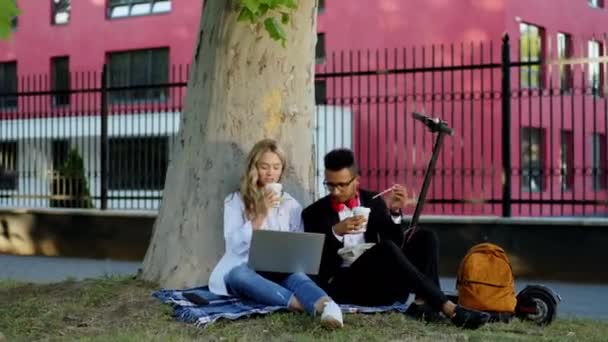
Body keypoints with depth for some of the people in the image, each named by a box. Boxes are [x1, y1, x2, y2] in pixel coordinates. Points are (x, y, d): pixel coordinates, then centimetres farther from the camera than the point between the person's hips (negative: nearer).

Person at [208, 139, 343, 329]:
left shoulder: (291, 204, 16)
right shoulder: (235, 201, 8)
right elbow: (235, 245, -5)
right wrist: (261, 214, -13)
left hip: (281, 271, 2)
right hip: (243, 269, -1)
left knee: (296, 276, -34)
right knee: (238, 274, -38)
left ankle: (327, 306, -65)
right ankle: (298, 302, -54)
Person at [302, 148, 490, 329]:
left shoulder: (373, 201, 12)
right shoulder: (314, 213, 4)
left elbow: (395, 242, 6)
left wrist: (394, 211, -10)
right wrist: (336, 232, -20)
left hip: (382, 279, 5)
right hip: (344, 284, -5)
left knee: (425, 237, -11)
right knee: (386, 249, -32)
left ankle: (422, 303, -29)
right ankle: (449, 309, -36)